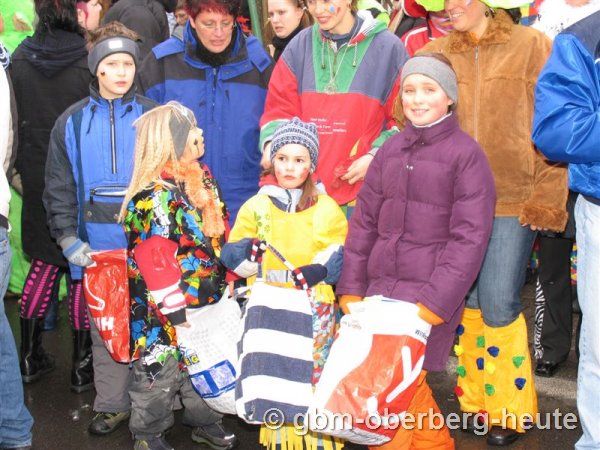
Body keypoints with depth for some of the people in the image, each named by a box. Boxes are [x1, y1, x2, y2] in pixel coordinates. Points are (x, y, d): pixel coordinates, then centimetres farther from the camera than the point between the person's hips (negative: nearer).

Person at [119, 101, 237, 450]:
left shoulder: (203, 179, 5)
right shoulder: (154, 196, -21)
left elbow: (219, 234, 15)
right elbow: (156, 261, -23)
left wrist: (228, 281, 15)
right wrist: (177, 314, -22)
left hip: (208, 303, 8)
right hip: (163, 315, -8)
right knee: (161, 369, 7)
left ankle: (205, 421, 40)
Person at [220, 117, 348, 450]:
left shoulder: (327, 209, 5)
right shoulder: (256, 206, 6)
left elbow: (340, 257, 5)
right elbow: (232, 256, 4)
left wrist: (321, 269, -15)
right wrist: (249, 252, -18)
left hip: (314, 307, 0)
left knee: (314, 376, 4)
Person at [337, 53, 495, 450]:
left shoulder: (466, 154, -5)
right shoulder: (391, 149, 10)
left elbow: (469, 237, -10)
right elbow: (364, 221, 11)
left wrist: (435, 301, -16)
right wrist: (351, 288, 6)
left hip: (429, 293, -5)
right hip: (381, 287, 5)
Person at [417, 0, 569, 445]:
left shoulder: (532, 45, 0)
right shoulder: (435, 55, 8)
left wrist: (546, 197, -8)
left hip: (515, 200, -3)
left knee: (499, 306, -5)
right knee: (470, 301, 10)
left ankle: (510, 408, 15)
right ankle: (476, 398, 27)